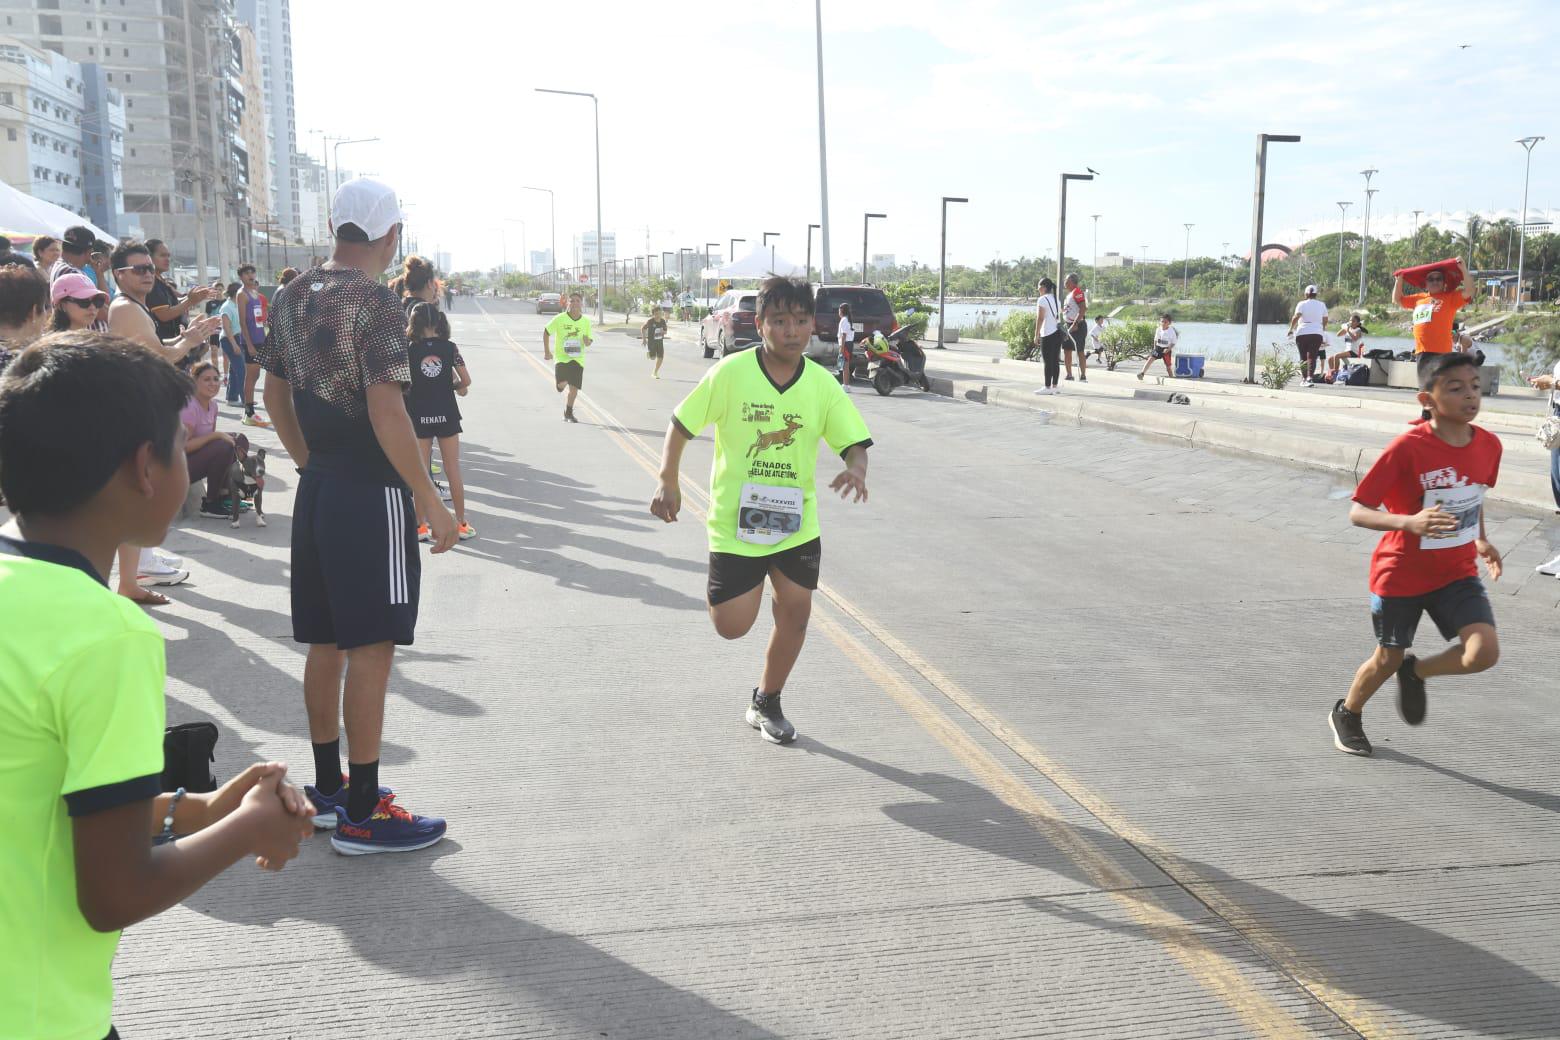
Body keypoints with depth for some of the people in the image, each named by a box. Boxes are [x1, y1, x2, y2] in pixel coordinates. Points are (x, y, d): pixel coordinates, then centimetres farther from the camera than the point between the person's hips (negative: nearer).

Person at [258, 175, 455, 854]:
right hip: (371, 494, -8)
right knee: (372, 648, -2)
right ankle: (362, 814, 4)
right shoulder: (377, 303, -16)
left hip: (316, 487, 8)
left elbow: (275, 395, 16)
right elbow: (386, 411, -23)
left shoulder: (292, 297, 10)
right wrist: (430, 500, -18)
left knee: (326, 642, 16)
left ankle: (328, 787, 27)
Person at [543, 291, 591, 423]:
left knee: (574, 388, 0)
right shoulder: (560, 319, -5)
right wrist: (547, 352, 2)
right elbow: (546, 332, 4)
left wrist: (587, 341, -13)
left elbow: (588, 342, 12)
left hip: (578, 358, 3)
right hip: (562, 357, -2)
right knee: (562, 384, -18)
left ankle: (568, 412, 21)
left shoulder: (586, 322, 3)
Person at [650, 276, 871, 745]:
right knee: (732, 626, -4)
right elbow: (681, 425, -3)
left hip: (796, 522, 3)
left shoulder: (822, 385, -5)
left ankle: (766, 704, 25)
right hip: (735, 521, -3)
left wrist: (856, 469, -25)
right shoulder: (731, 372, -13)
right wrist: (668, 481, -9)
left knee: (796, 609, 3)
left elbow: (855, 442, -3)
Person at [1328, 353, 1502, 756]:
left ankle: (1416, 672, 17)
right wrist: (1409, 522, -37)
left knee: (1484, 653, -15)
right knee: (1388, 659, 12)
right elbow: (1357, 513, -22)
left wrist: (1481, 540, 12)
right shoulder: (1407, 448, -22)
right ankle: (1346, 715, 42)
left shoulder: (1489, 444, -5)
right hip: (1401, 574, -4)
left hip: (1457, 572, 4)